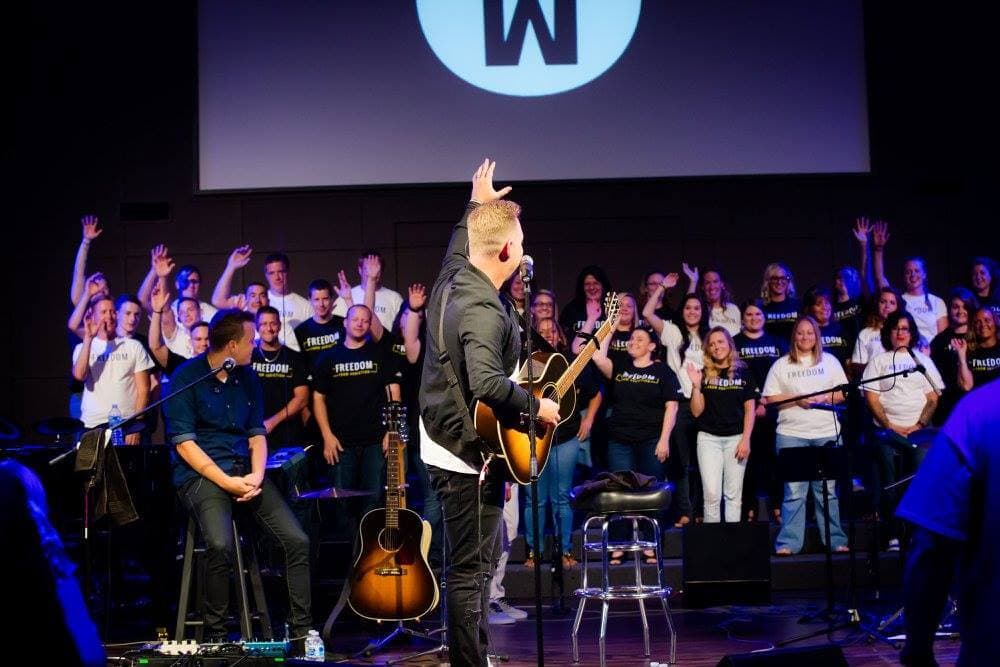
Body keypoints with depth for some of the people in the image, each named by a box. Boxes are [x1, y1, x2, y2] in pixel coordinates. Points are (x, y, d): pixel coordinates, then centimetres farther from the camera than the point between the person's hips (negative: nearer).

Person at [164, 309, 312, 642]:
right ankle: (215, 636, -14)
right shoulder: (187, 378, -6)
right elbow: (184, 443, -11)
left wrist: (257, 476, -5)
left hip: (244, 472, 6)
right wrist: (226, 482, -18)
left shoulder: (248, 377, 12)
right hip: (202, 475, -6)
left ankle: (301, 632, -2)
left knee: (298, 541, -11)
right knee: (221, 546, -32)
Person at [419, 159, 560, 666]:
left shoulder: (451, 278, 5)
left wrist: (477, 204, 42)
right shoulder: (484, 310, -25)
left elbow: (459, 242, 31)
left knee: (481, 558, 21)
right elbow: (487, 383, -38)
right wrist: (537, 406, -23)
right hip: (469, 456, -11)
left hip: (445, 446, 11)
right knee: (471, 571, -5)